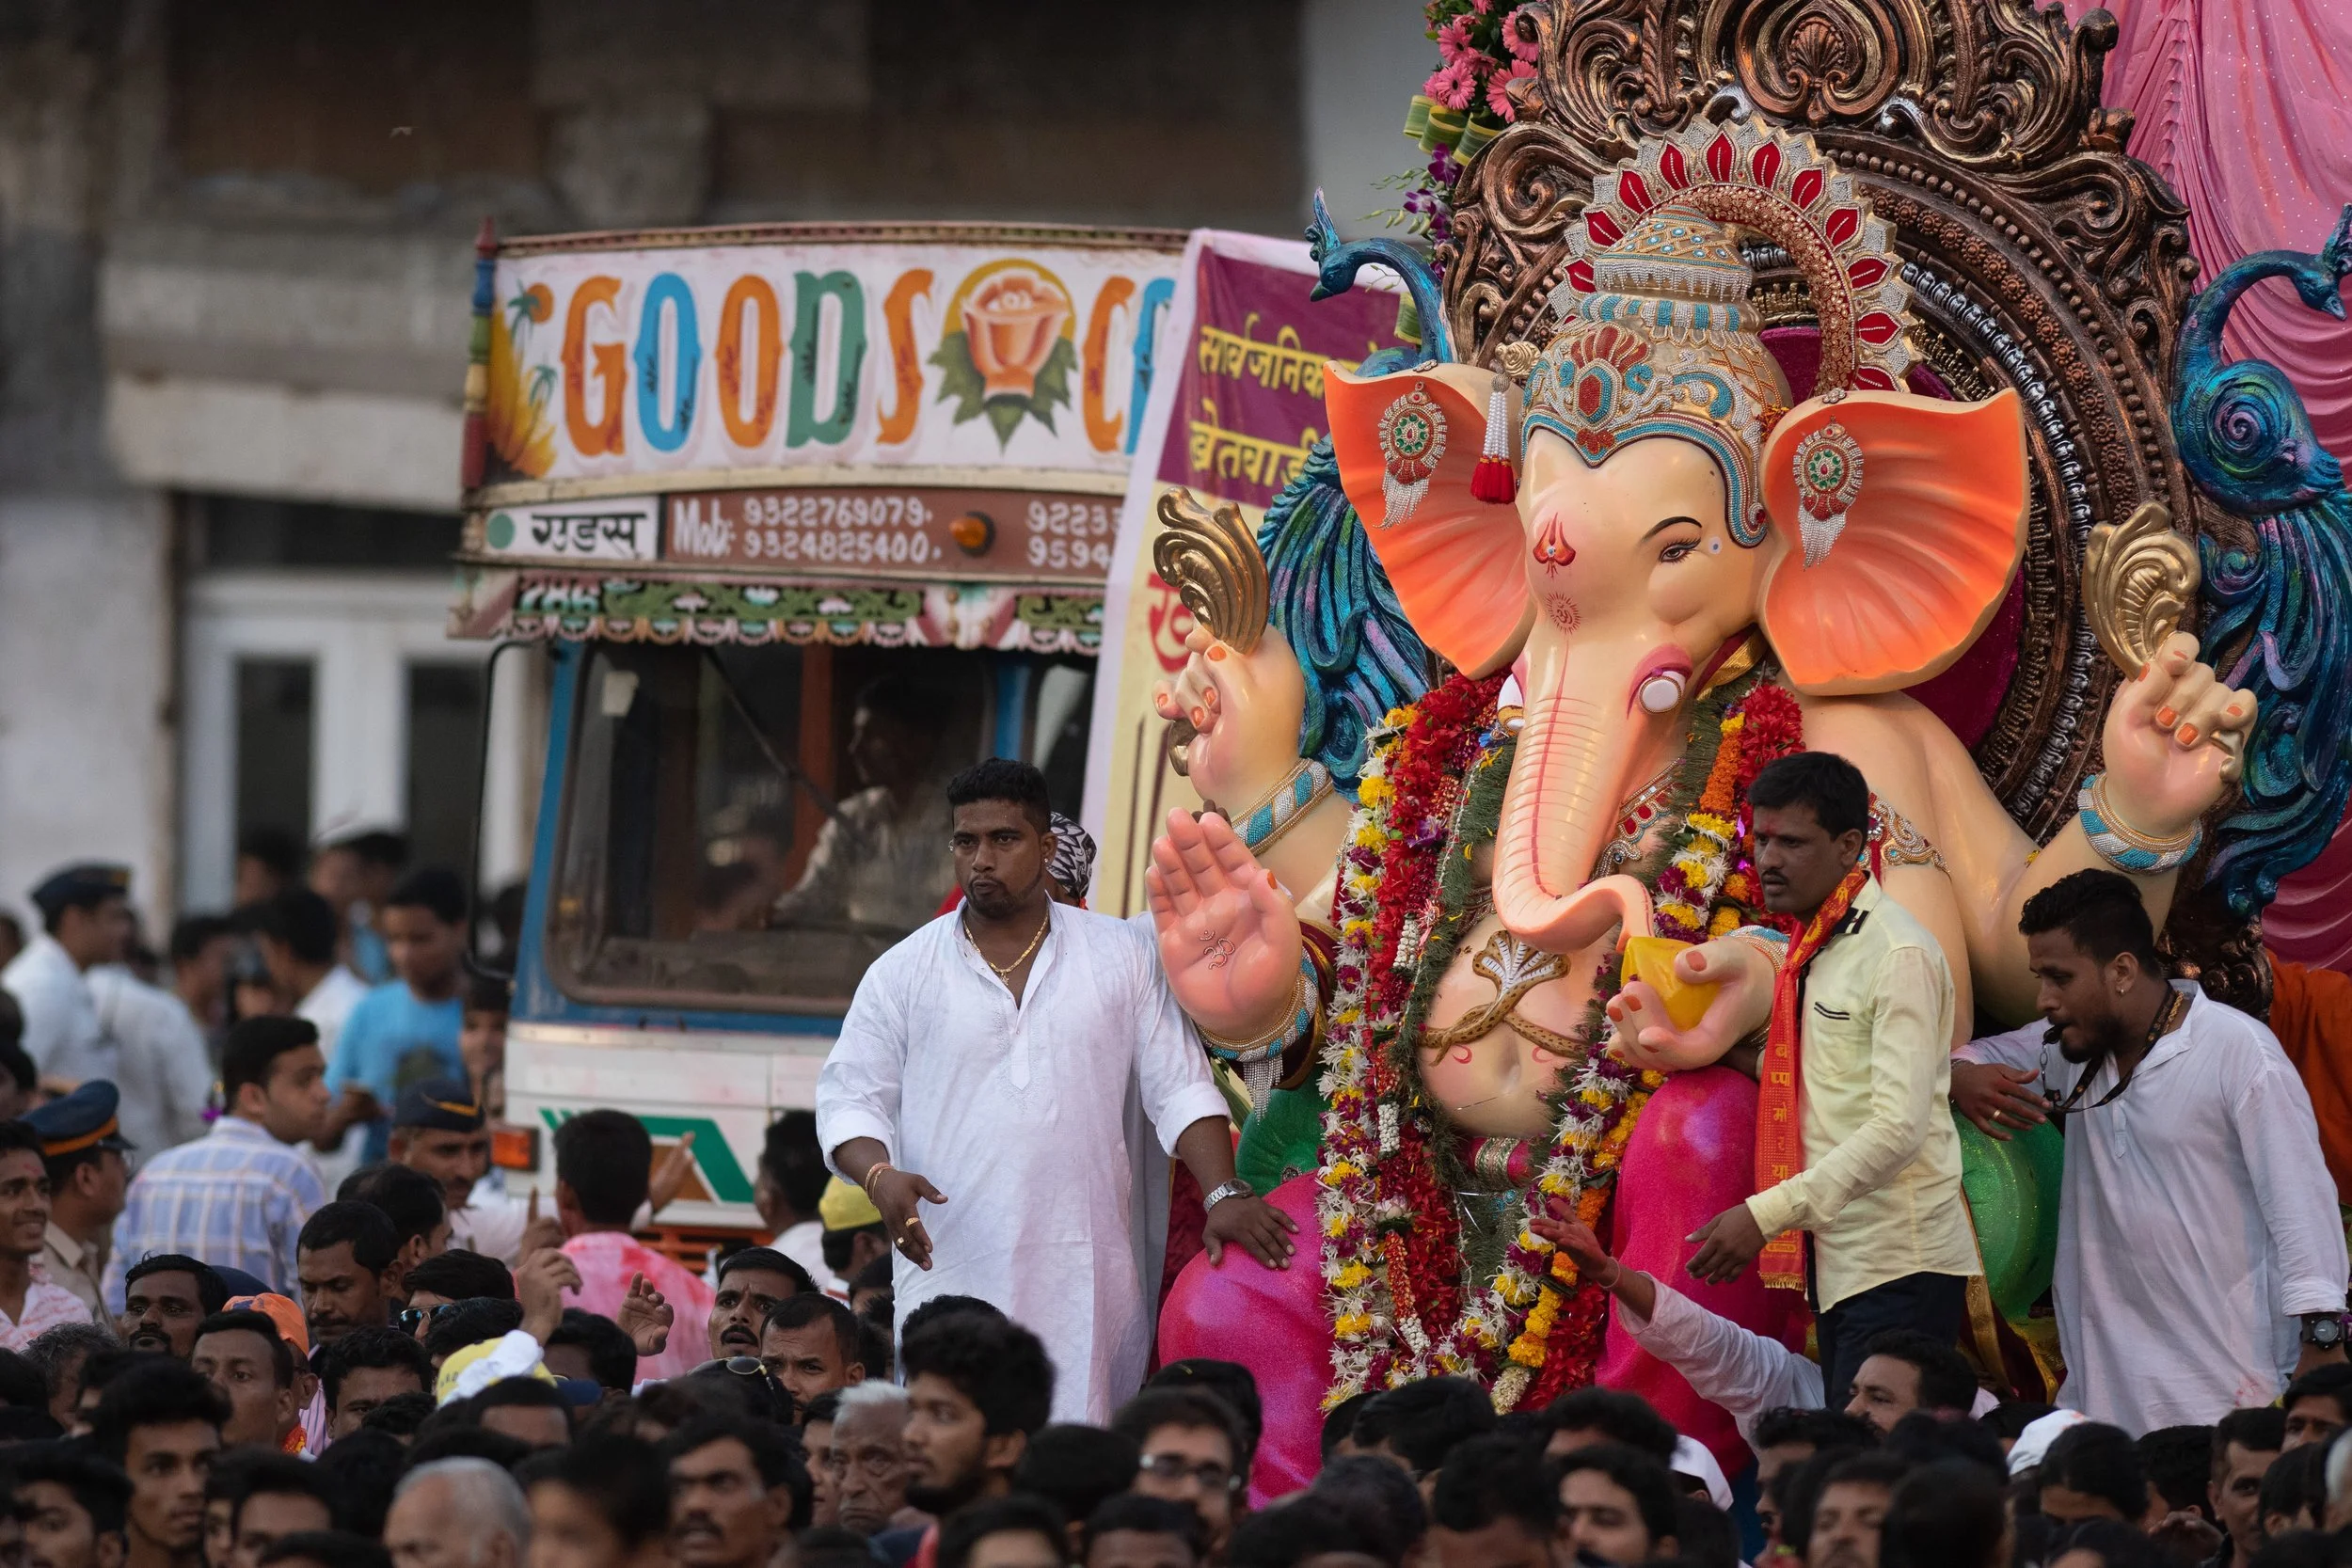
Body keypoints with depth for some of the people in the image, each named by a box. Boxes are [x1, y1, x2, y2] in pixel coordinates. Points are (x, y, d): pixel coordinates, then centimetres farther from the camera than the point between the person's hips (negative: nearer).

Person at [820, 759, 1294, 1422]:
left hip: (1087, 1283, 1)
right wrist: (880, 1176, -13)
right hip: (952, 1274, -1)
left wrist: (1224, 1193, -4)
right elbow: (849, 1099, 8)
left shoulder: (1123, 955, 11)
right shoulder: (903, 974, 9)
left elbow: (1179, 1086, 10)